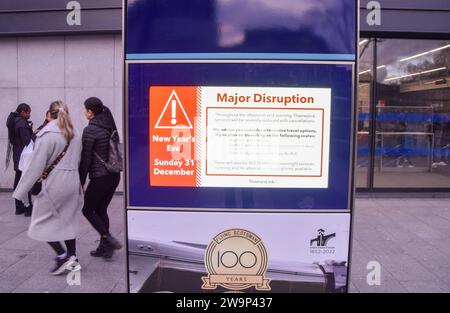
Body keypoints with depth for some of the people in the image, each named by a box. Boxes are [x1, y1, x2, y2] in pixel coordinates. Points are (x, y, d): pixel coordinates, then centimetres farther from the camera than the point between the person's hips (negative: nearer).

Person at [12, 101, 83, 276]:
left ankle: (62, 256, 2)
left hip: (54, 183, -7)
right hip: (72, 182, 7)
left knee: (42, 221, 8)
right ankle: (73, 260, 19)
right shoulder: (74, 134, 8)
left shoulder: (47, 134, -12)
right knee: (68, 220, 15)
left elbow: (37, 165, -13)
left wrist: (22, 190, -7)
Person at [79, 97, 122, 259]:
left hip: (99, 177, -7)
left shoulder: (90, 130, -13)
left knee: (88, 210, 10)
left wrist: (80, 182, -5)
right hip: (114, 175, 7)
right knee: (101, 210, 17)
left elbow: (85, 159, -12)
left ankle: (108, 239, 0)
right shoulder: (110, 126, 9)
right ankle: (104, 247, 21)